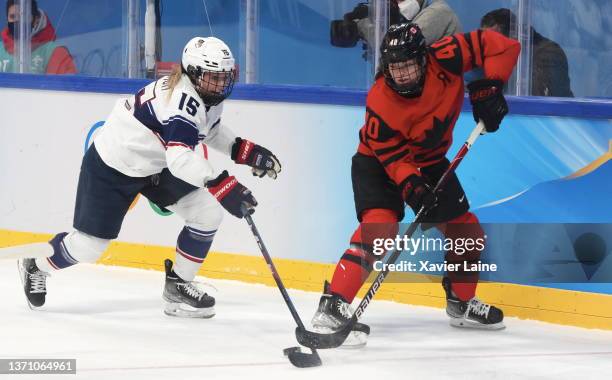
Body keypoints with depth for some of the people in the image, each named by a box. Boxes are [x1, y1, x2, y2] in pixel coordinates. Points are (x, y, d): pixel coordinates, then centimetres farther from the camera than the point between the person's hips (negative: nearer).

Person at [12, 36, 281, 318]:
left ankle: (178, 286, 10)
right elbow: (180, 158, -46)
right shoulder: (184, 100, -33)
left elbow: (211, 131, 18)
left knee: (208, 214, -5)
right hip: (111, 168, -9)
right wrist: (222, 185, -54)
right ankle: (36, 266, 32)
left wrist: (246, 151, 3)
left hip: (155, 167, 9)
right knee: (88, 246, 1)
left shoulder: (208, 95, -4)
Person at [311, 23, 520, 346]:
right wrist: (412, 185, -40)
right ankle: (332, 307, -30)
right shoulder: (380, 103, -31)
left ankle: (462, 303, 35)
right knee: (380, 226, -28)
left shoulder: (443, 59, -26)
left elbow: (500, 46, -22)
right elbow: (391, 153, -27)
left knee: (467, 232, 11)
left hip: (429, 161, 5)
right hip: (378, 163, -5)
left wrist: (488, 86, -29)